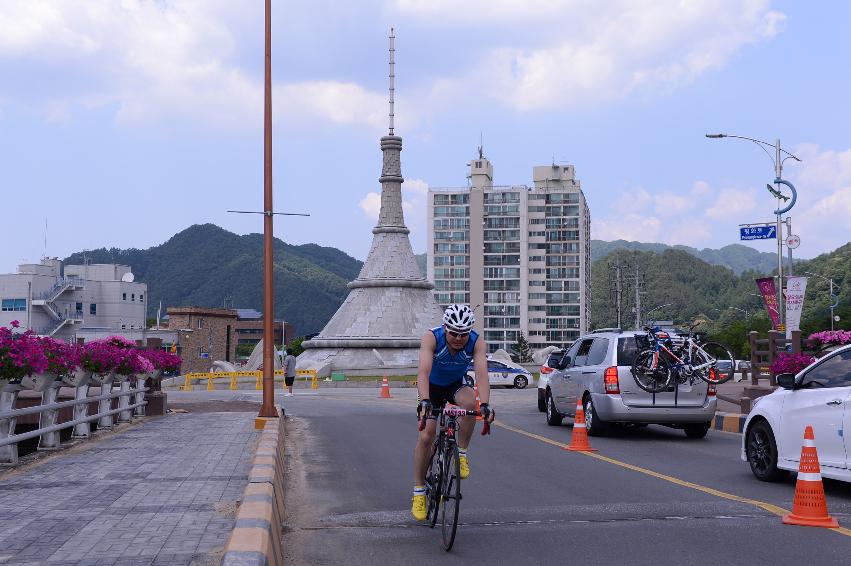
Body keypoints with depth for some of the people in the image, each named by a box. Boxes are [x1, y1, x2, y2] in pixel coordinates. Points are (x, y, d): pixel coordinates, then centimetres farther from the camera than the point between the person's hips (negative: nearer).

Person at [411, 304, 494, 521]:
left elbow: (481, 374, -40)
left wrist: (485, 404, -56)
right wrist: (424, 400, -60)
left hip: (456, 385, 1)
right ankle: (419, 492, 3)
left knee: (469, 402, -34)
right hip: (433, 386, -1)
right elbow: (423, 371, -44)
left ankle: (462, 453, -13)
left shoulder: (477, 342, -28)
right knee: (426, 436, -11)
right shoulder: (431, 338, -32)